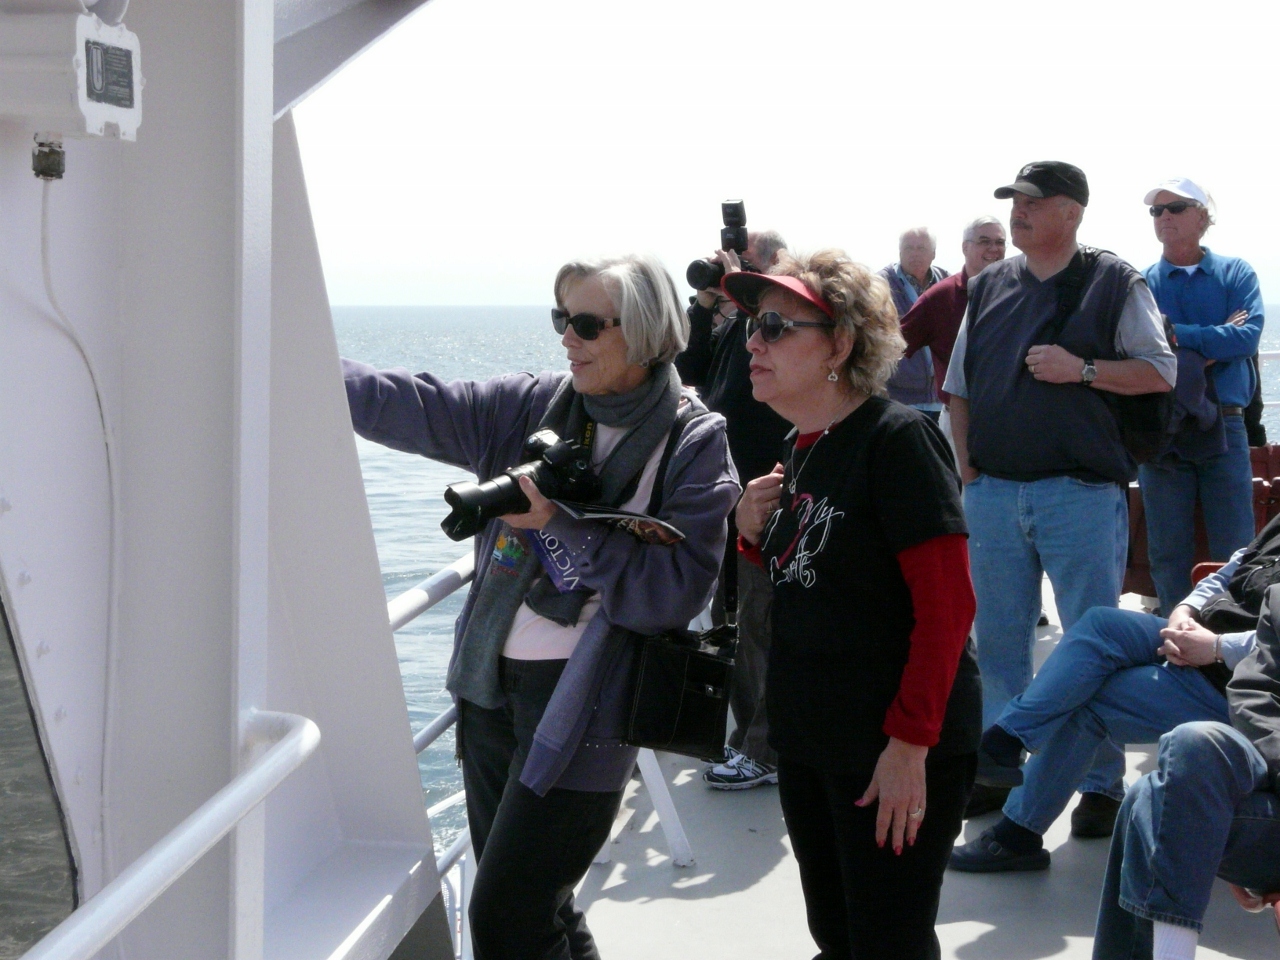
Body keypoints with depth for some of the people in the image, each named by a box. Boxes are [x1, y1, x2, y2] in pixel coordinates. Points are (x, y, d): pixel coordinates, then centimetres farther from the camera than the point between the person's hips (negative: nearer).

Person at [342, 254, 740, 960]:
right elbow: (414, 408, -1)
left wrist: (561, 523, -18)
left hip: (584, 704, -6)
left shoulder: (694, 443, -7)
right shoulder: (535, 406, 6)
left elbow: (676, 589, -16)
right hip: (493, 685, 6)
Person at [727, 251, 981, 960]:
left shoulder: (897, 438, -16)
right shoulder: (803, 447, 9)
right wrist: (756, 533, 2)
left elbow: (948, 604, -20)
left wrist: (910, 742, -24)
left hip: (893, 749, -8)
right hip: (806, 736, 8)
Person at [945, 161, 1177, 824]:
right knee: (998, 640, 11)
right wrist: (966, 469, 7)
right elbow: (959, 387, 17)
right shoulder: (989, 287, 13)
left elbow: (1160, 371, -2)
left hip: (1081, 493, -4)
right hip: (993, 491, 5)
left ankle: (1102, 784, 11)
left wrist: (1082, 369, -15)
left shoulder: (1114, 283, 0)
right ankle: (998, 770, 24)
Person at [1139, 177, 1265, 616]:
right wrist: (1215, 339, -12)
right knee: (1168, 550, 6)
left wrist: (1177, 335, -13)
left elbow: (1248, 336, -10)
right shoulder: (1140, 284, 7)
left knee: (1235, 552, 1)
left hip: (1224, 427, -1)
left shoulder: (1236, 273, 6)